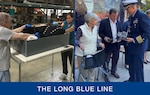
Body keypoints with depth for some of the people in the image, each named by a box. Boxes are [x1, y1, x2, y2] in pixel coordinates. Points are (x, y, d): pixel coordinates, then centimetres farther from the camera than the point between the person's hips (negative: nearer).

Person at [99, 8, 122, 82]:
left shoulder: (118, 22, 7)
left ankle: (113, 71, 37)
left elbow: (120, 32, 16)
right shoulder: (103, 22, -9)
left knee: (115, 59, 17)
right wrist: (104, 37, -24)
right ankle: (105, 74, 19)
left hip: (116, 44, 5)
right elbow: (100, 32, -7)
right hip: (108, 45, -5)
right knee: (106, 61, 6)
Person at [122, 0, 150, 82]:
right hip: (131, 46, 8)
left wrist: (134, 40, -24)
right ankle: (132, 80, 38)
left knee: (138, 67, 3)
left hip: (139, 46, -8)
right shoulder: (131, 17, 7)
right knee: (131, 65, 20)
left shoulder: (142, 16, -18)